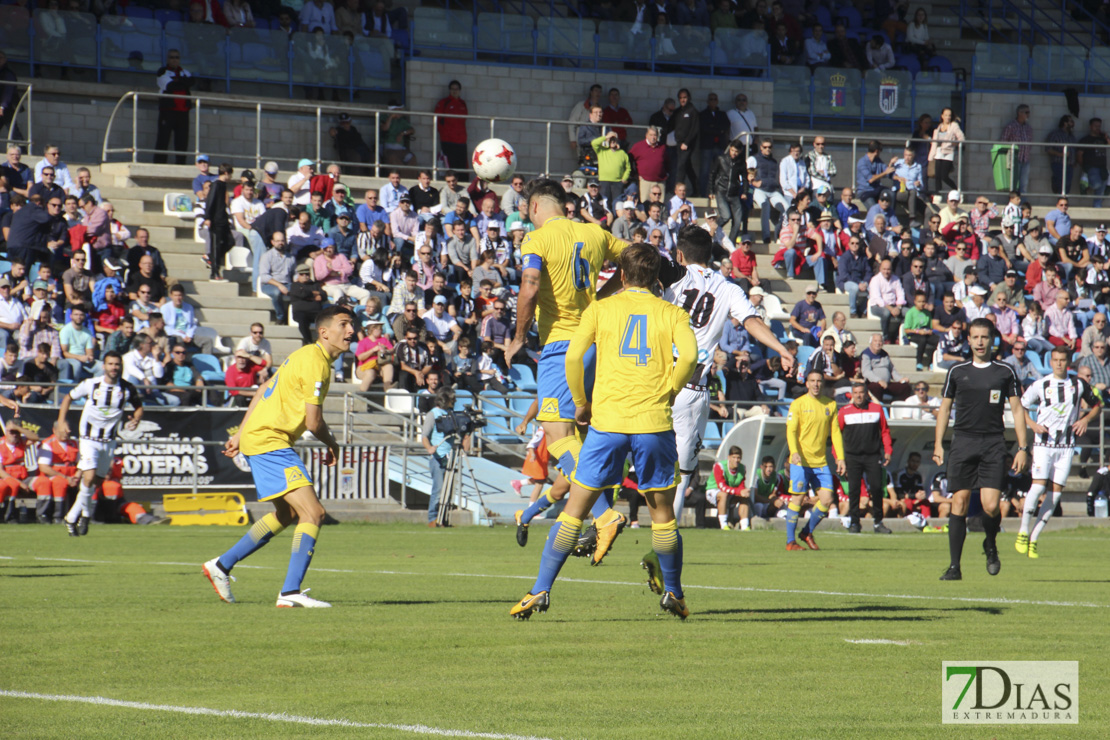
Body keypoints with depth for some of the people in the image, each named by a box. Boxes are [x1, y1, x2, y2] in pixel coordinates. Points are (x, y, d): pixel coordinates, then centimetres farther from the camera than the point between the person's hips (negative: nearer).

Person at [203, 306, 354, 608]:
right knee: (313, 513, -17)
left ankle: (221, 565, 32)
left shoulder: (306, 356, 16)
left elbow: (263, 394, 22)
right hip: (269, 442, -11)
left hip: (258, 436, 11)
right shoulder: (315, 363, -16)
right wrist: (332, 446, 3)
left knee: (287, 514, 23)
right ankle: (291, 592, -21)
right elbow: (314, 422, -17)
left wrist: (240, 435, 25)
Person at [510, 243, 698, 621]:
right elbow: (689, 354, -11)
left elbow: (573, 356, -4)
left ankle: (541, 590, 1)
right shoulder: (672, 313, 8)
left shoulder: (599, 310, 8)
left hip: (607, 420, 0)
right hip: (654, 422, 0)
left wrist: (581, 403, 8)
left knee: (575, 508, 5)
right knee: (662, 511, 15)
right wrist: (667, 393, 2)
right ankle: (673, 593, 20)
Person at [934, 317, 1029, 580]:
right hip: (963, 442, 1)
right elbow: (945, 408, 15)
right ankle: (954, 566, 1)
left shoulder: (1005, 372, 6)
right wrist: (938, 444, 6)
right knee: (959, 503, -4)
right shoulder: (957, 371, 9)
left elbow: (1017, 410, 8)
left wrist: (1022, 448, 1)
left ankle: (990, 546, 19)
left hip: (993, 444, -1)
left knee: (991, 506, -12)